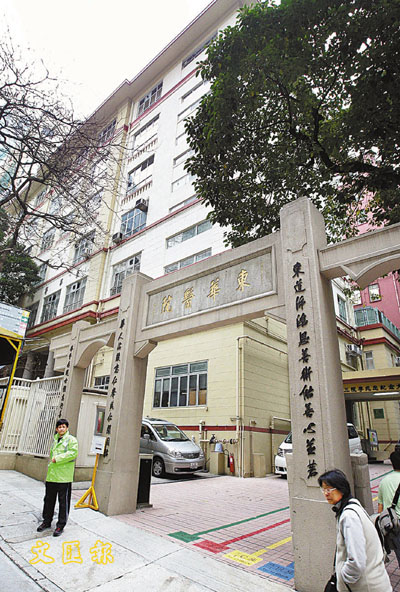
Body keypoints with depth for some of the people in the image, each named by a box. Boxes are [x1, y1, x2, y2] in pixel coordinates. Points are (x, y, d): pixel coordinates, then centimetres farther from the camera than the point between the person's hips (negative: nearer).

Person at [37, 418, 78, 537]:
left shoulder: (71, 439, -8)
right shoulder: (55, 439, 14)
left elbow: (73, 453, -20)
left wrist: (57, 458, -18)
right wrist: (51, 461, 12)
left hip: (64, 476, -7)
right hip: (51, 475, 7)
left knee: (63, 501, 3)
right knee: (49, 499, 17)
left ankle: (61, 525, 15)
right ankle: (47, 521, 34)